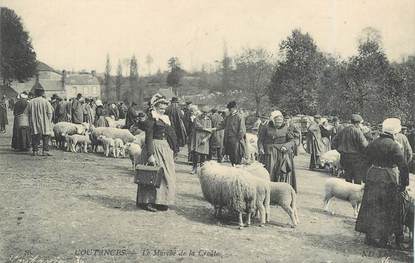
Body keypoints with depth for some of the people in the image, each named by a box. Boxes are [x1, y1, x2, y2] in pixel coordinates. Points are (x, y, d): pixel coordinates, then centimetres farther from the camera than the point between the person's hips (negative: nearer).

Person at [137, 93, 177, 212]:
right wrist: (150, 154, -22)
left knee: (166, 175, 10)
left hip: (165, 148, 8)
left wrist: (170, 150, 14)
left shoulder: (165, 118, 14)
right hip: (154, 147, -8)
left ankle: (161, 201, 19)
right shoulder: (152, 118, -11)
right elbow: (148, 137, -16)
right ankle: (148, 202, 5)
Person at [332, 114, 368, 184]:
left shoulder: (343, 130, 7)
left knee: (348, 177, 17)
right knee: (358, 179, 2)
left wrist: (340, 150, 16)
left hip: (344, 157, 7)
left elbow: (334, 141, 13)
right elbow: (364, 145, -21)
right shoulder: (357, 131, -14)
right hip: (356, 157, -7)